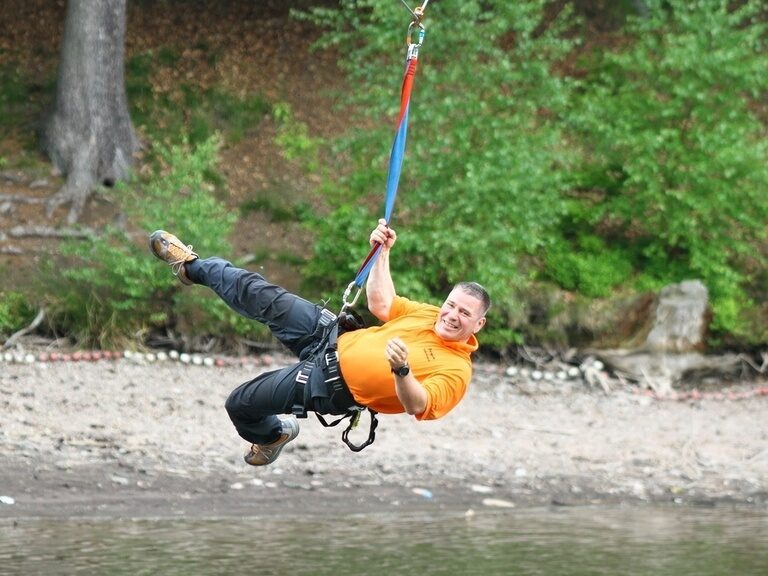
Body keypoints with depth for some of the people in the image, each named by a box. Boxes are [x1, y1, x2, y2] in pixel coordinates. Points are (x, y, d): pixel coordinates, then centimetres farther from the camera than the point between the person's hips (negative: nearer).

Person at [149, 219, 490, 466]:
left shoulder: (457, 370, -21)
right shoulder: (431, 316, 0)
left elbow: (418, 406, -33)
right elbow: (381, 304, 11)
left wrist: (402, 370, -51)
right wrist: (383, 253, 0)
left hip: (331, 386, -5)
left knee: (240, 403, 2)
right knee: (264, 298, 2)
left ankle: (275, 434, 38)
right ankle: (193, 267, 29)